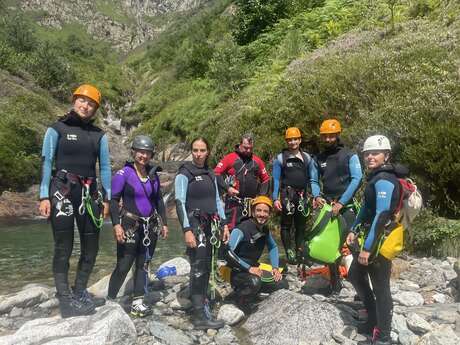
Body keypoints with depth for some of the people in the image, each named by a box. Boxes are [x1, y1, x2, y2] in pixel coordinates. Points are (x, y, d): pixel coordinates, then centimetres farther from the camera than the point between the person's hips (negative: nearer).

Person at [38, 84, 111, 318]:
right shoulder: (57, 129, 2)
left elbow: (105, 167, 11)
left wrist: (106, 198, 5)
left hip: (89, 193, 5)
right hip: (62, 191, -4)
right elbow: (47, 163, -2)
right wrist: (44, 197, -10)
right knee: (64, 247, -4)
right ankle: (65, 300, 3)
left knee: (91, 247, 6)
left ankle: (80, 293, 21)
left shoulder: (99, 135, 11)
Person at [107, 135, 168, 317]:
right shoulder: (123, 174, -8)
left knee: (143, 264, 8)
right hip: (130, 225, -5)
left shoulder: (153, 174, 8)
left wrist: (164, 223, 12)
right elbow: (113, 200, -9)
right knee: (123, 266, -3)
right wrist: (116, 225, -18)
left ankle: (138, 302, 17)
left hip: (150, 225, 5)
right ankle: (110, 299, 15)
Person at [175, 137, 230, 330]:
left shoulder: (210, 174, 15)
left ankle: (198, 307, 18)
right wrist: (187, 230, -19)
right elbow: (179, 203, -11)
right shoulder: (184, 174, -5)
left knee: (206, 268, 8)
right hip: (194, 225, -6)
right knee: (199, 268, -11)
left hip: (210, 225, 7)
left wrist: (224, 224, 11)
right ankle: (201, 316, -7)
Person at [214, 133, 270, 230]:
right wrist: (227, 188, -12)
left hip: (253, 204, 4)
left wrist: (262, 195, 7)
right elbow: (216, 173, -2)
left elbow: (266, 179, 19)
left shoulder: (257, 161, 12)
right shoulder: (230, 158, 0)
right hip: (234, 203, -4)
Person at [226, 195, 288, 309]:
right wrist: (249, 268, -30)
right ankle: (237, 308, -11)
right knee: (254, 282, -37)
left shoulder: (265, 230, 2)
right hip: (237, 273, -7)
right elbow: (228, 253, -32)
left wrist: (275, 267, 4)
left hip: (254, 270, 8)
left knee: (283, 285, -1)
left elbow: (273, 247, 18)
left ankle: (251, 291, 14)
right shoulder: (241, 229, -22)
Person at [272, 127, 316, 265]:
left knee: (301, 226, 8)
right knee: (286, 225, -1)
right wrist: (276, 198, -8)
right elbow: (276, 179, 0)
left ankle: (300, 253, 17)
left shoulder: (307, 158, 12)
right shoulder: (280, 158, 2)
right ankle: (290, 253, 6)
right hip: (287, 195, -3)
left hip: (302, 196, 3)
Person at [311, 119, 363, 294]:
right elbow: (314, 180, 14)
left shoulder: (350, 155, -3)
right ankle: (334, 283, 20)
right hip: (327, 205, 4)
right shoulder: (319, 158, 9)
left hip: (346, 205, -4)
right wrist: (317, 196, -7)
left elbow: (357, 179, -12)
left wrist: (341, 203, -17)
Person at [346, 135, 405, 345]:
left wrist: (368, 247, -25)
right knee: (355, 275, 21)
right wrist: (354, 230, 13)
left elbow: (381, 215, -25)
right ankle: (374, 320, 35)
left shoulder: (384, 180, -18)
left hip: (380, 240, -11)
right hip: (368, 236, 11)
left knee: (380, 288, 0)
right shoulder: (375, 177, 13)